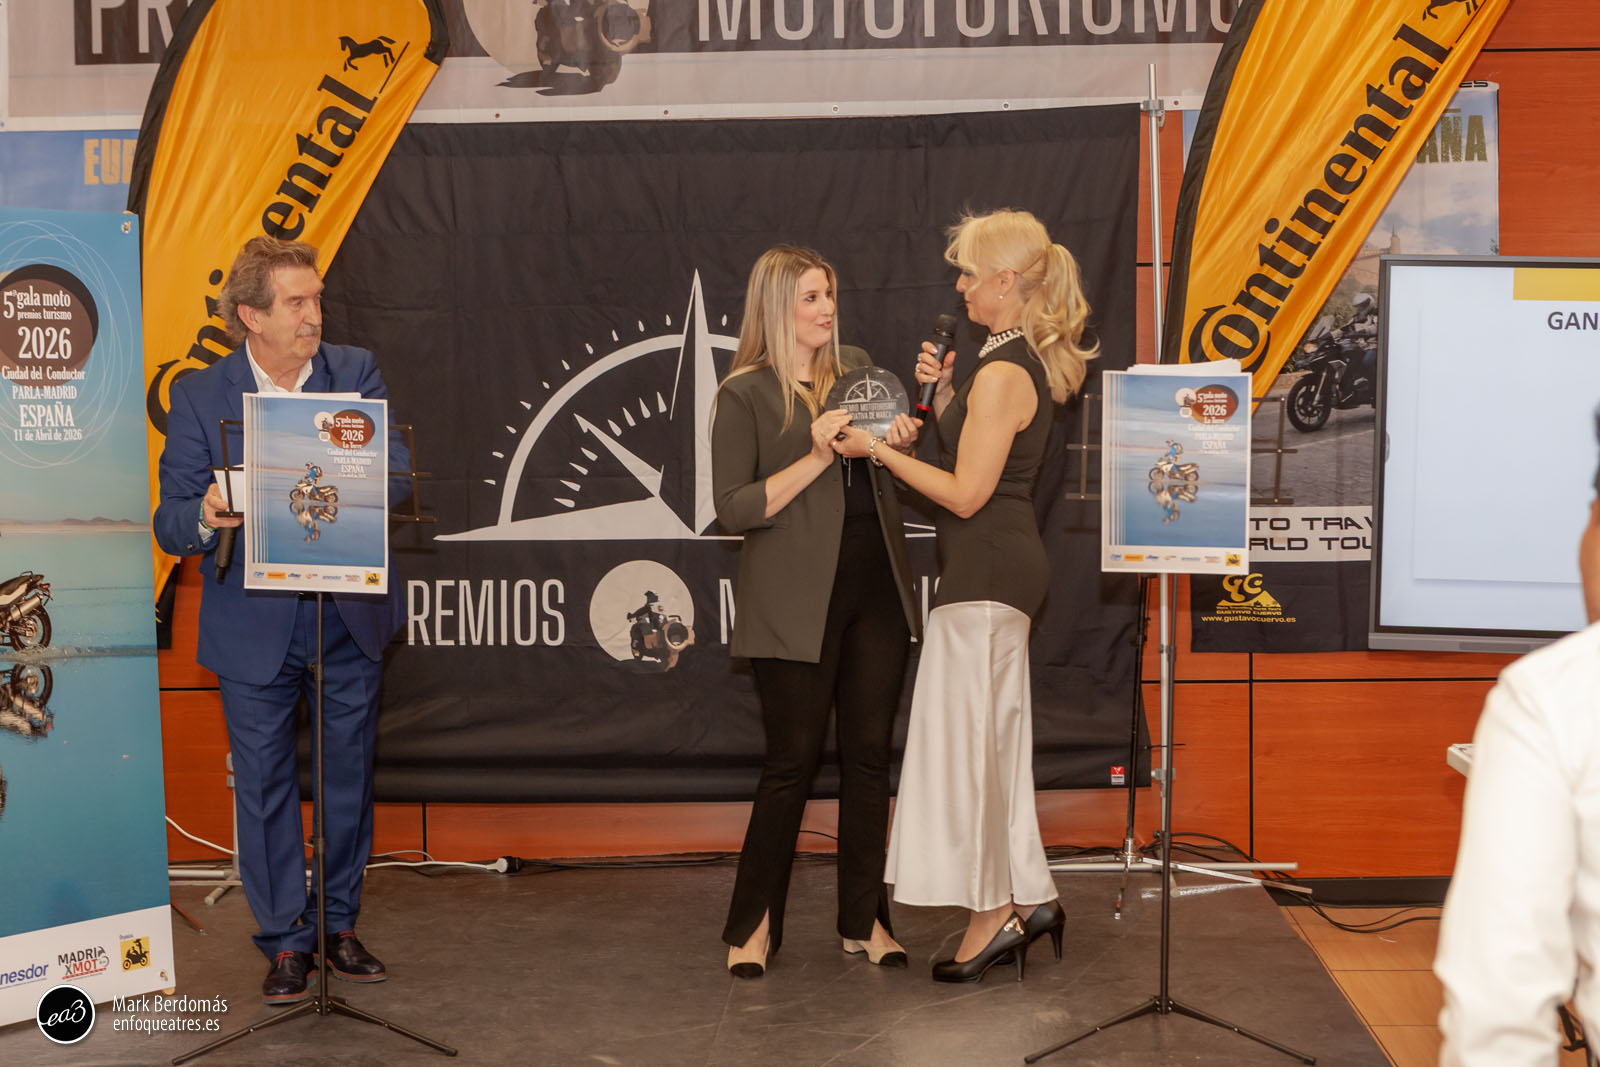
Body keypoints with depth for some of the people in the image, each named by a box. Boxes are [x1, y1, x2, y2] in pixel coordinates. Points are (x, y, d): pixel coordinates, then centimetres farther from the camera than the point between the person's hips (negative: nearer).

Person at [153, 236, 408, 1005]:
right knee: (264, 784, 5)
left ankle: (339, 925, 29)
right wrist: (206, 517, -30)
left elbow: (395, 476, -9)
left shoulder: (357, 372, 1)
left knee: (349, 777, 12)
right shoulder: (198, 396, -3)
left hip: (349, 620, 2)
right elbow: (172, 525, -6)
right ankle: (285, 941, 20)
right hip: (254, 627, -1)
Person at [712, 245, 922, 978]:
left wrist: (899, 442, 4)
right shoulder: (745, 394, -2)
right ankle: (754, 923, 12)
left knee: (869, 753, 7)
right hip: (797, 601, -5)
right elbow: (733, 508, -10)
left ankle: (865, 919, 17)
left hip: (876, 587, 5)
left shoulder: (857, 368, 14)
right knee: (793, 760, -2)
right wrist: (815, 459, -17)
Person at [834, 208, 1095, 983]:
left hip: (987, 569, -10)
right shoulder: (1023, 362, 14)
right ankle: (1029, 897, 22)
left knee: (969, 737, -1)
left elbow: (966, 492, -19)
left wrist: (879, 450, -13)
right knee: (994, 738, 15)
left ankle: (992, 917, 8)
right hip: (1005, 565, 10)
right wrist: (942, 393, 6)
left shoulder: (1002, 374, -18)